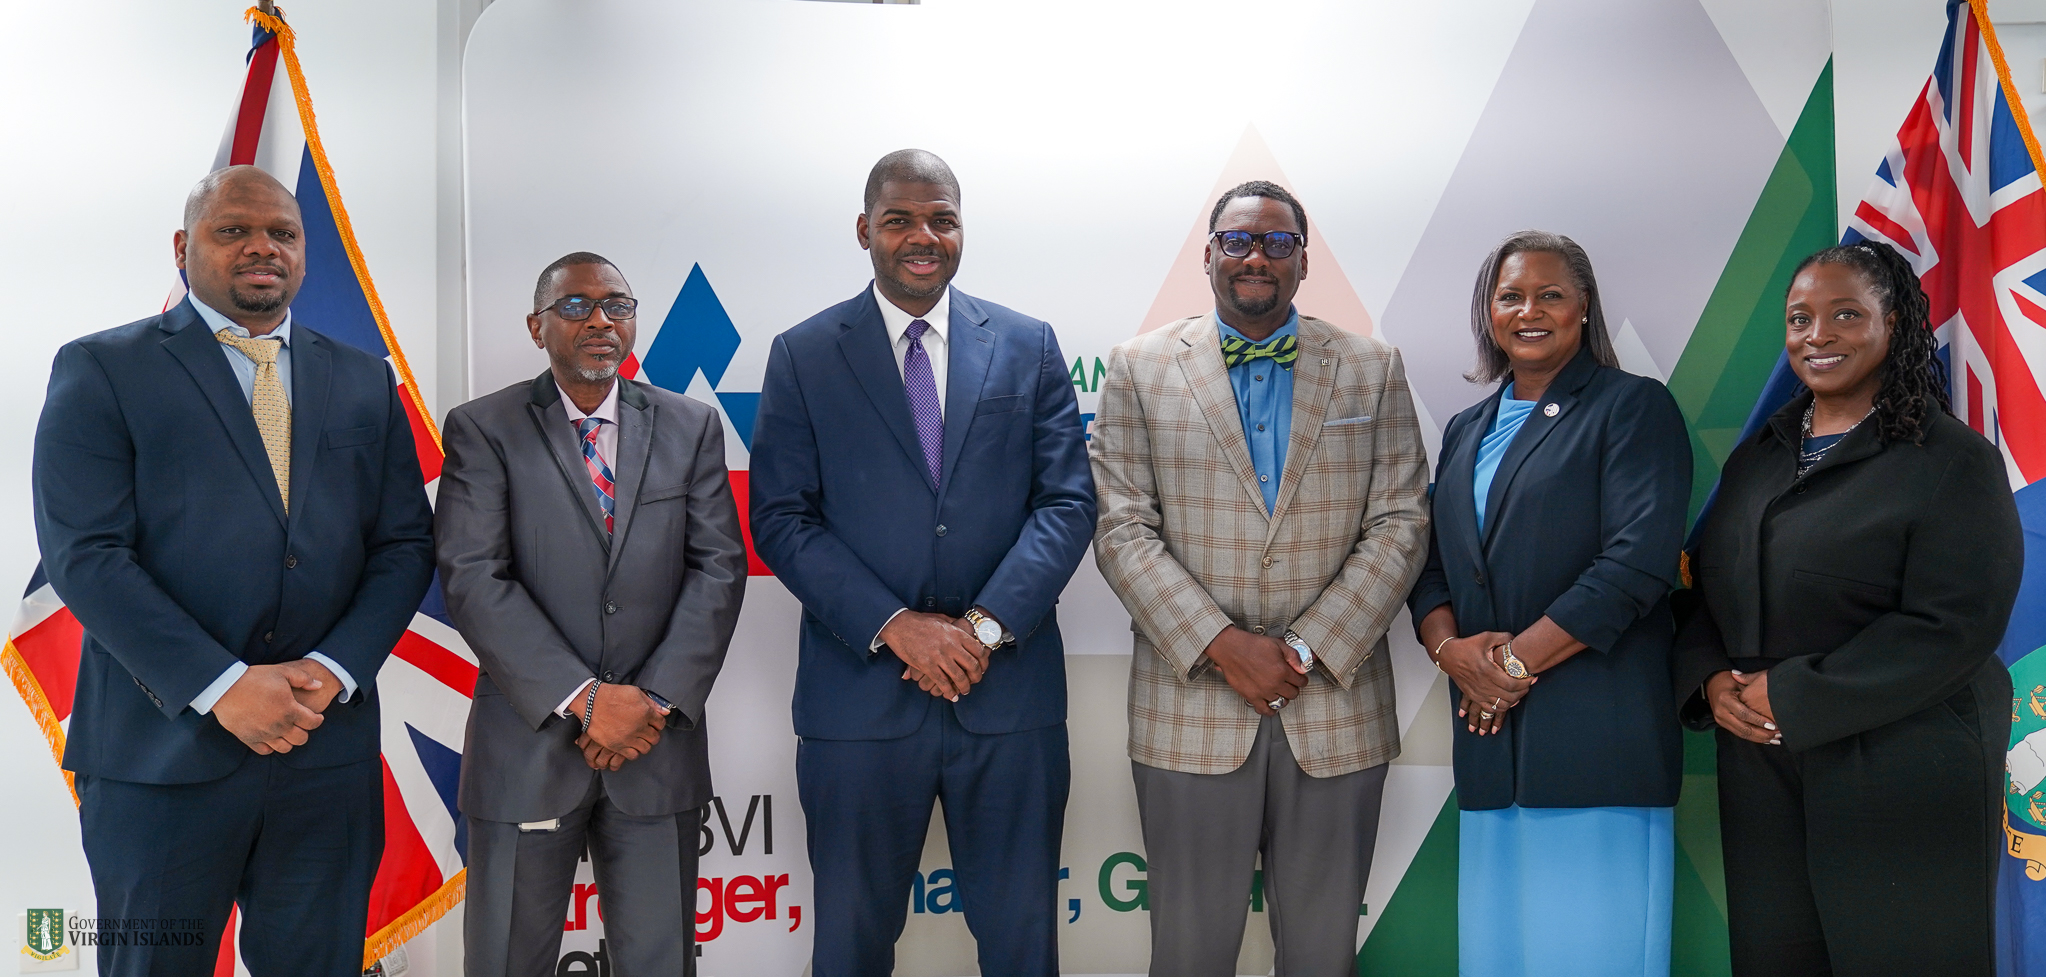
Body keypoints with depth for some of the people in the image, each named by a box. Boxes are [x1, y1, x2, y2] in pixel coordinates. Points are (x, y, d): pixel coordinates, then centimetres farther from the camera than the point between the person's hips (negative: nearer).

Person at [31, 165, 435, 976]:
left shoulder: (365, 383, 11)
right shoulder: (100, 369, 1)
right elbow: (84, 554, -9)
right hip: (162, 749, -2)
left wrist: (333, 669, -9)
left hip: (328, 747, 3)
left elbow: (405, 544, 7)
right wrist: (223, 687, -17)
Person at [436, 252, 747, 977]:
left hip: (658, 745, 2)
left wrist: (658, 700, -10)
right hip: (528, 743, -1)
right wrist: (582, 699, -16)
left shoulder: (691, 427, 8)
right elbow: (472, 581, -9)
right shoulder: (482, 429, 1)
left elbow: (718, 569, 1)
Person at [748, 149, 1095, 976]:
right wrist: (895, 625, -14)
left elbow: (1068, 501, 1)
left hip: (1010, 687, 1)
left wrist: (987, 624, -12)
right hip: (860, 693, -1)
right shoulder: (802, 356, 4)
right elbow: (781, 519, -3)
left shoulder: (1028, 346, 7)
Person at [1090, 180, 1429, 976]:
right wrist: (1220, 645, -12)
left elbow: (1399, 526, 2)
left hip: (1336, 707, 1)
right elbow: (1122, 530, -2)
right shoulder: (1140, 368, 4)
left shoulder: (1373, 371, 8)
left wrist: (1310, 650, -9)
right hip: (1192, 707, -1)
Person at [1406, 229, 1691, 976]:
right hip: (1490, 735, 6)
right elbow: (1431, 564, 14)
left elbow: (1640, 559, -12)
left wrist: (1518, 659, -13)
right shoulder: (1467, 430, 19)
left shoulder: (1633, 406, 0)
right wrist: (1450, 647, -7)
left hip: (1598, 735, -5)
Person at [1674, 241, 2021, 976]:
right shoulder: (1757, 459, 14)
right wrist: (1712, 679, -5)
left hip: (1903, 778, -5)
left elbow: (1951, 627, -14)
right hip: (1761, 771, 5)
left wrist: (1793, 697, -16)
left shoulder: (1950, 459, -5)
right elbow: (1707, 588, 16)